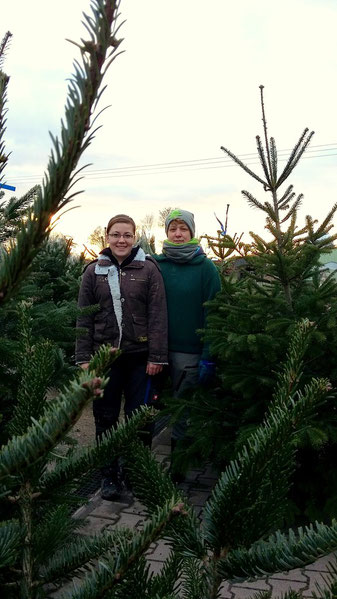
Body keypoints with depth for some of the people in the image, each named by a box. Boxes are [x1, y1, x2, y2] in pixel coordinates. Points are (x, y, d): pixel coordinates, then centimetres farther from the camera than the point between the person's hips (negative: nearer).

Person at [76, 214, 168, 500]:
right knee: (105, 417, 9)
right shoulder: (94, 271, 6)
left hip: (139, 356, -2)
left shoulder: (148, 269, -1)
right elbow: (84, 317, 6)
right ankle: (110, 474, 25)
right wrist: (84, 357, 2)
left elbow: (158, 315, -4)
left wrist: (157, 356, -8)